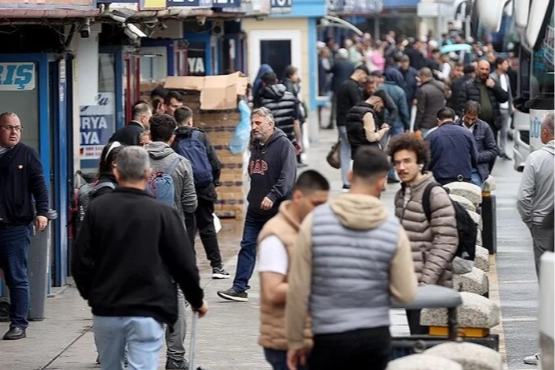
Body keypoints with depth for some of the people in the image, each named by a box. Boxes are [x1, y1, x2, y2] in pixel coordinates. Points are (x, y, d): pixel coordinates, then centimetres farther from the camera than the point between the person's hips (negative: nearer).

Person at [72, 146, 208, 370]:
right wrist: (197, 300, 13)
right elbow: (184, 264, -3)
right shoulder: (162, 213, -7)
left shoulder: (97, 209, -2)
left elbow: (80, 260, 2)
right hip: (147, 311, -3)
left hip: (105, 310, 3)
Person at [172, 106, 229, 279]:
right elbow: (215, 163, -4)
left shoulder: (172, 141, -4)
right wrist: (214, 181, 11)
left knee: (187, 228, 7)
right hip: (204, 188, 1)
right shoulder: (201, 137, -1)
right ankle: (217, 266, 6)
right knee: (207, 226, 9)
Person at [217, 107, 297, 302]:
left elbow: (288, 177, -23)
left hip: (278, 210, -8)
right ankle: (239, 288, 4)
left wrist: (273, 196, -31)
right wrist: (253, 197, 17)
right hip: (255, 209, 8)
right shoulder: (256, 146, 12)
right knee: (248, 246, 4)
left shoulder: (283, 145, -14)